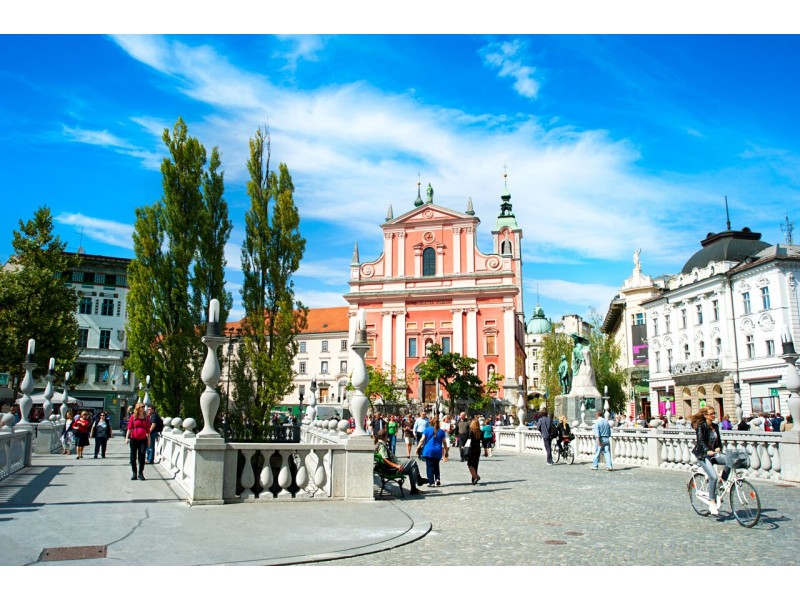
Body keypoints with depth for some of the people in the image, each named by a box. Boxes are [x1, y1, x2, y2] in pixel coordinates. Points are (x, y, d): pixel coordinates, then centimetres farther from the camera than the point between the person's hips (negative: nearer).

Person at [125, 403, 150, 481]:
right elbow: (129, 428, -1)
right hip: (134, 439, -1)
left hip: (143, 439, 1)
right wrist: (127, 437, -10)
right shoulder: (133, 417, 1)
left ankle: (141, 473, 6)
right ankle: (134, 473, 16)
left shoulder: (146, 418, 6)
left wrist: (148, 439, 8)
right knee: (133, 457, 5)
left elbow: (148, 430, 9)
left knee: (142, 456, -2)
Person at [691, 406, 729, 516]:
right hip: (703, 455, -6)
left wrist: (718, 448, -13)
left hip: (714, 453, 6)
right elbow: (701, 440, -21)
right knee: (713, 477, -20)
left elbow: (719, 439, 9)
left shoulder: (715, 426, 11)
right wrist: (708, 450, -37)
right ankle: (712, 502, -6)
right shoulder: (701, 426, -9)